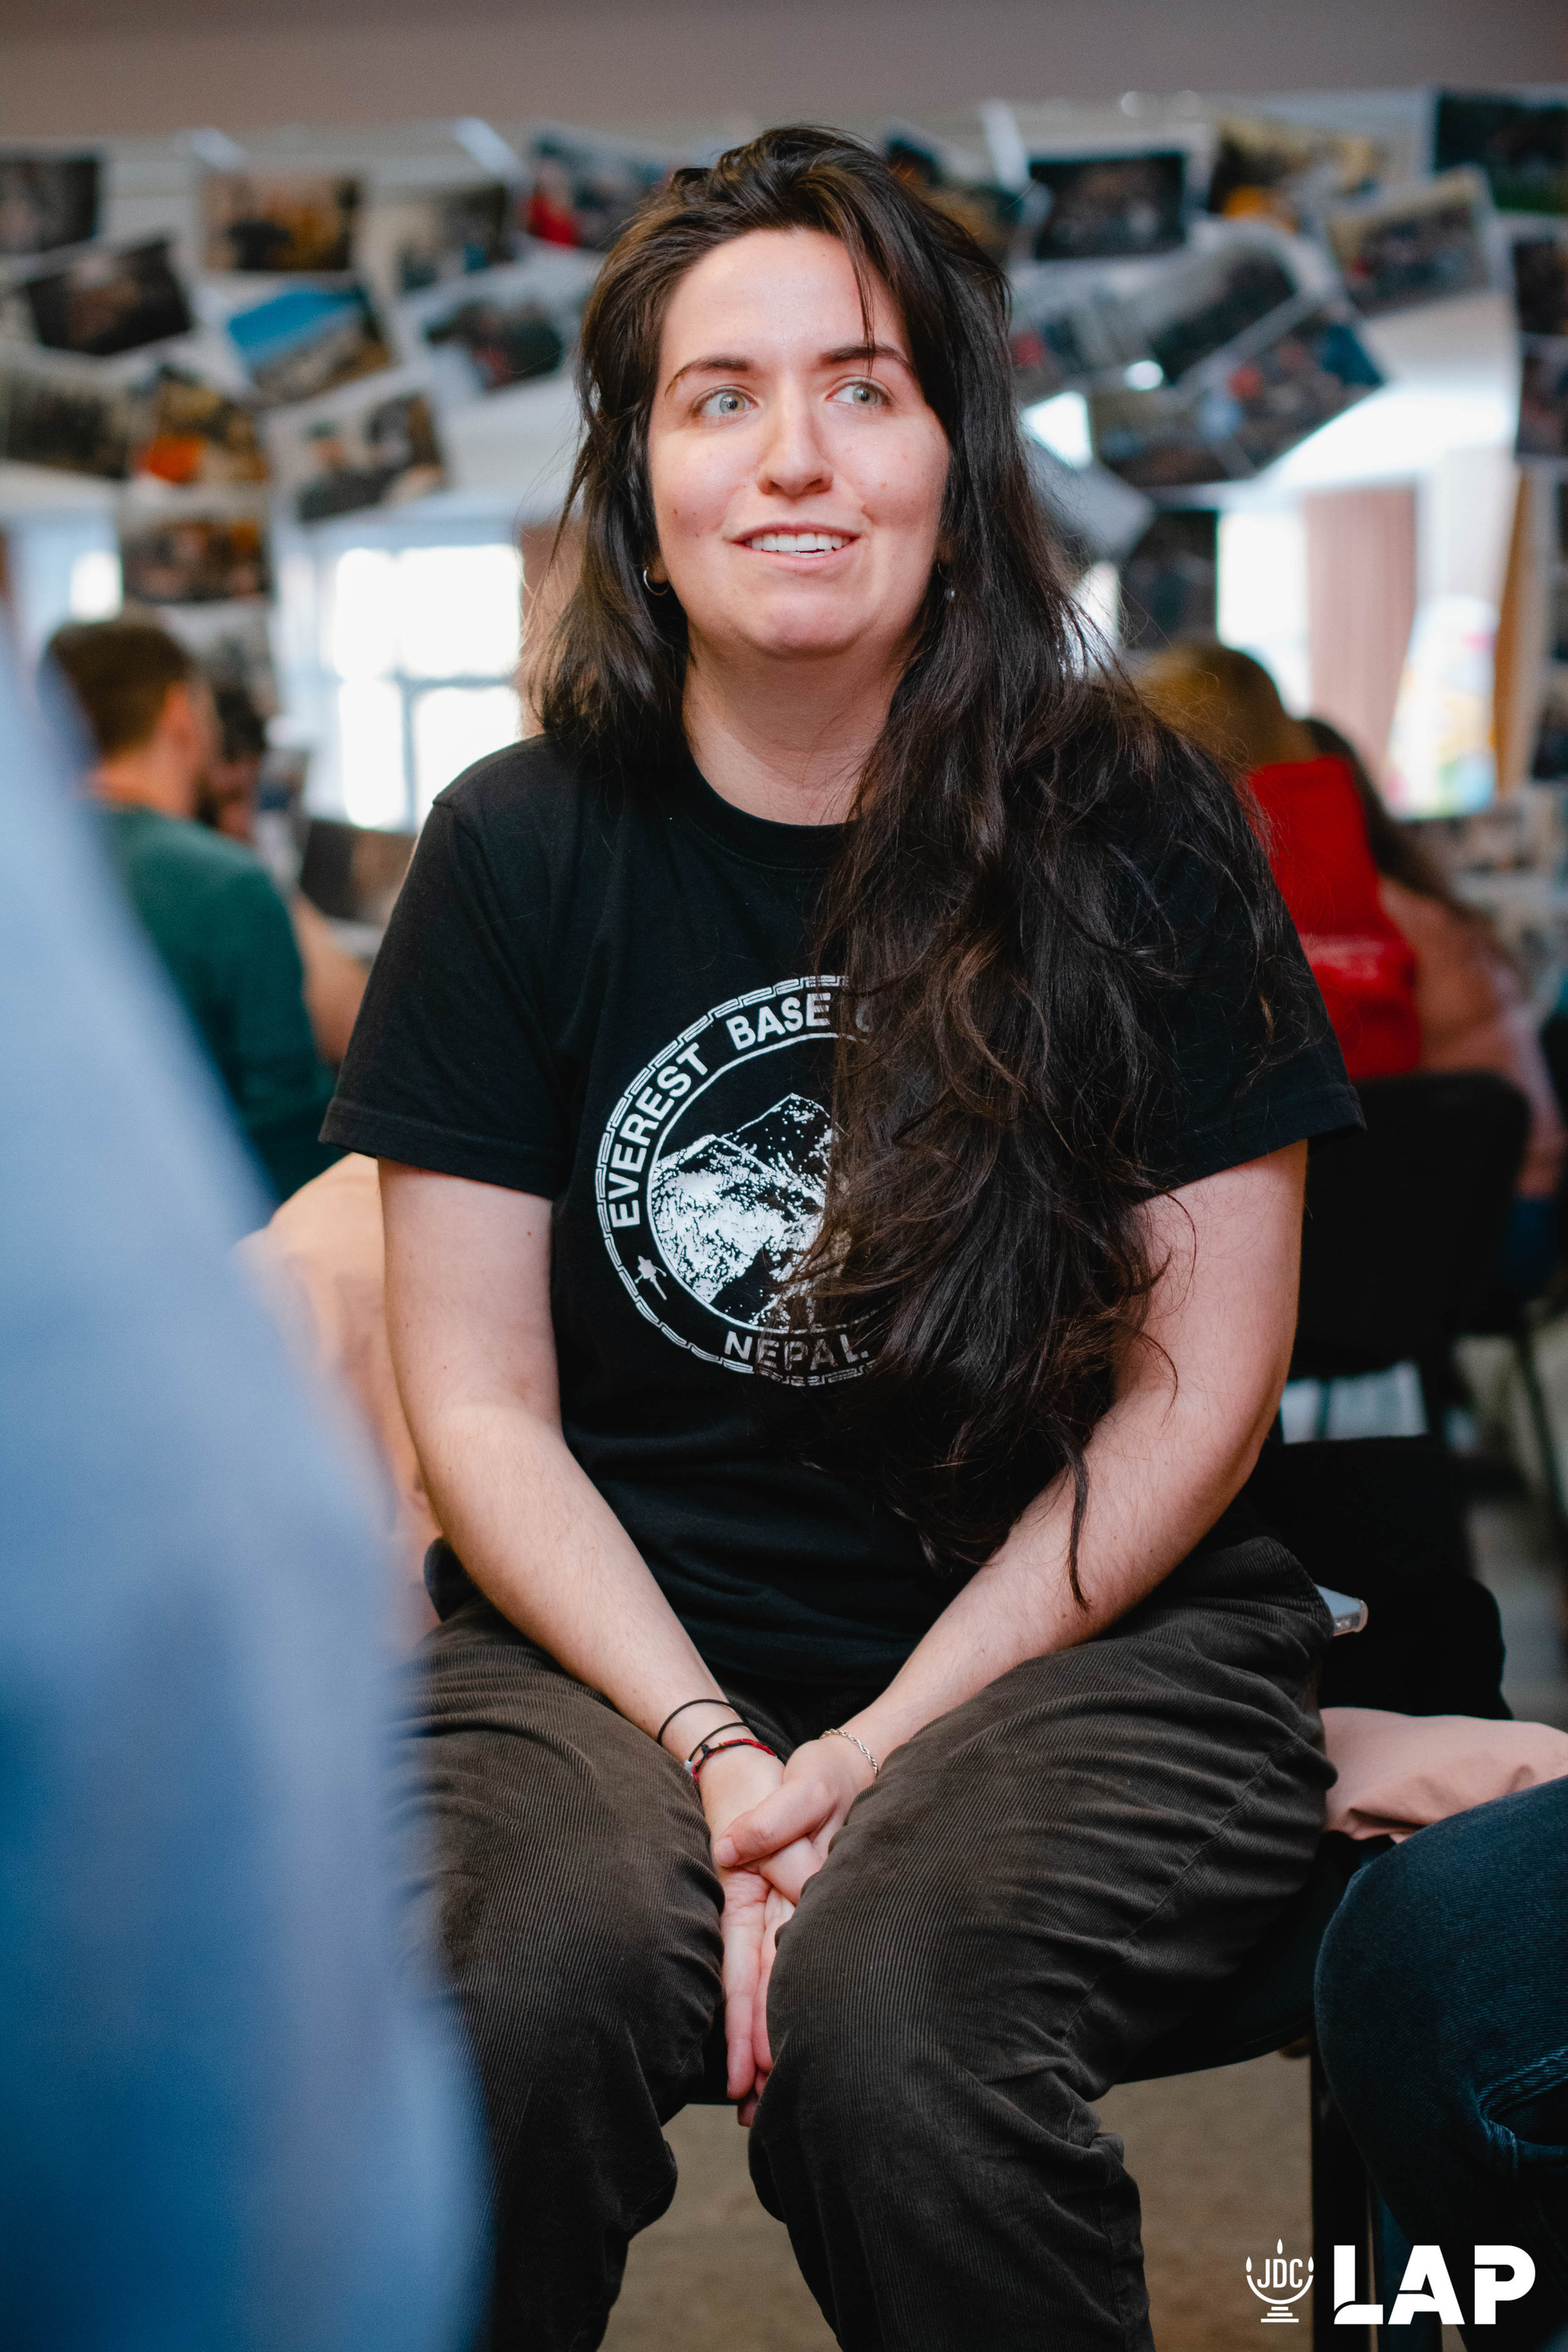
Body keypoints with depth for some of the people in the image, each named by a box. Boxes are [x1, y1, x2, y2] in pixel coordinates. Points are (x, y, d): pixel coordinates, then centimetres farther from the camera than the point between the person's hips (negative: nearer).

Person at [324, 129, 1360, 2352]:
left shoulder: (1140, 838, 0)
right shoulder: (520, 853, 2)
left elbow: (1199, 1382, -1)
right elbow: (481, 1401, 1)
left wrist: (878, 1751, -10)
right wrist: (710, 1751, -13)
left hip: (1073, 1639, -1)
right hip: (614, 1641, 1)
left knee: (890, 2021, -31)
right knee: (526, 1985, -30)